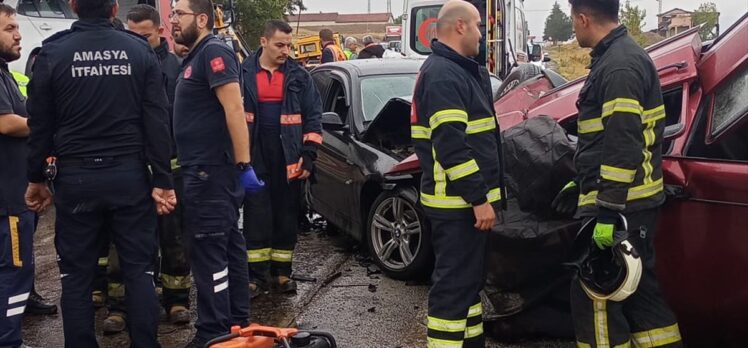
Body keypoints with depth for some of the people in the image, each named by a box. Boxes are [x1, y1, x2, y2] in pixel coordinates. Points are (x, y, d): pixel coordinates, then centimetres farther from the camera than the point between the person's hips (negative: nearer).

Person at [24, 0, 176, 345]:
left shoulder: (52, 52, -1)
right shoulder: (140, 50, 0)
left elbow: (40, 123, 2)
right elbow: (157, 121, -4)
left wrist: (37, 178, 13)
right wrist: (162, 181, -2)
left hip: (75, 178, 0)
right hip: (130, 175, 1)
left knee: (76, 275, 9)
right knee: (139, 270, 7)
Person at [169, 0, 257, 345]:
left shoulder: (213, 51, -13)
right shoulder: (196, 56, 18)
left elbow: (234, 109, -21)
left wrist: (244, 165, -24)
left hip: (212, 170, -10)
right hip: (209, 168, 10)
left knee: (208, 251, -5)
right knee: (228, 245, 14)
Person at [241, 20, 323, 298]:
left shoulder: (299, 76, 5)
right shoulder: (244, 74, 3)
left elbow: (313, 117, 4)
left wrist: (308, 155, -4)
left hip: (289, 160, 1)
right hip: (255, 159, -1)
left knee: (286, 217, 7)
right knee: (257, 217, 0)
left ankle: (281, 272, 19)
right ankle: (257, 275, 8)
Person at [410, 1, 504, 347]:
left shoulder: (461, 71, 17)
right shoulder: (443, 75, -17)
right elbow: (451, 146, -24)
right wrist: (479, 198, -22)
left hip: (467, 199, 11)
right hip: (457, 202, -11)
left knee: (470, 278, 19)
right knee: (454, 283, -5)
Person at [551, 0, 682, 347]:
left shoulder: (619, 67, -18)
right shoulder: (624, 57, 15)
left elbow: (623, 147, -25)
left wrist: (608, 214, -25)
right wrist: (582, 184, 28)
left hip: (619, 206, -10)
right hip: (636, 203, 10)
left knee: (595, 296, -1)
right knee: (639, 288, 17)